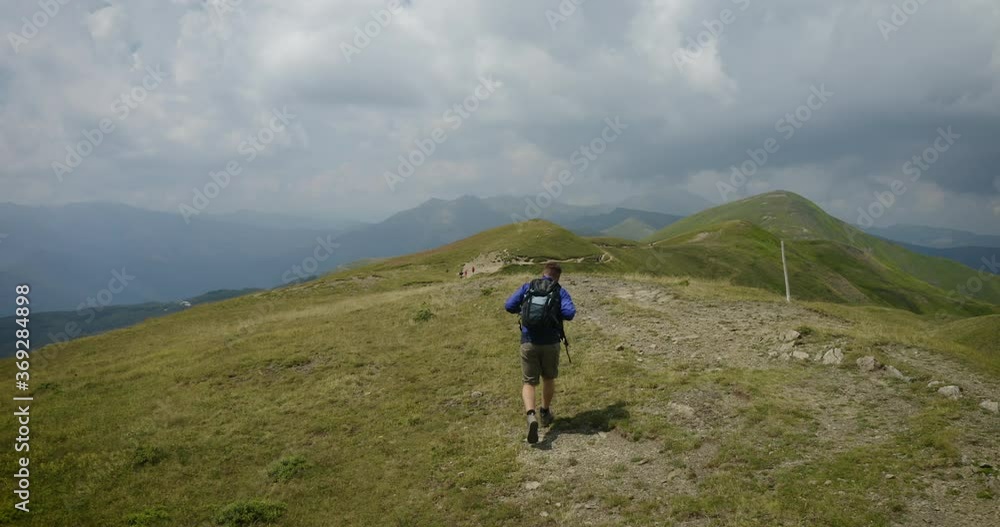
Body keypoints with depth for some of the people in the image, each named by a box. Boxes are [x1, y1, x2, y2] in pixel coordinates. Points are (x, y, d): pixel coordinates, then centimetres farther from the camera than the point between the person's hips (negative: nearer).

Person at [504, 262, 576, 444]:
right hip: (551, 342, 0)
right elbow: (570, 313, -12)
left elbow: (509, 306, 0)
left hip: (528, 342, 0)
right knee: (548, 378, 24)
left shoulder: (527, 287, 8)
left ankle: (531, 416, -18)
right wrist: (556, 312, 10)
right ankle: (545, 413, 37)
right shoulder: (560, 291, 3)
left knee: (529, 382, 5)